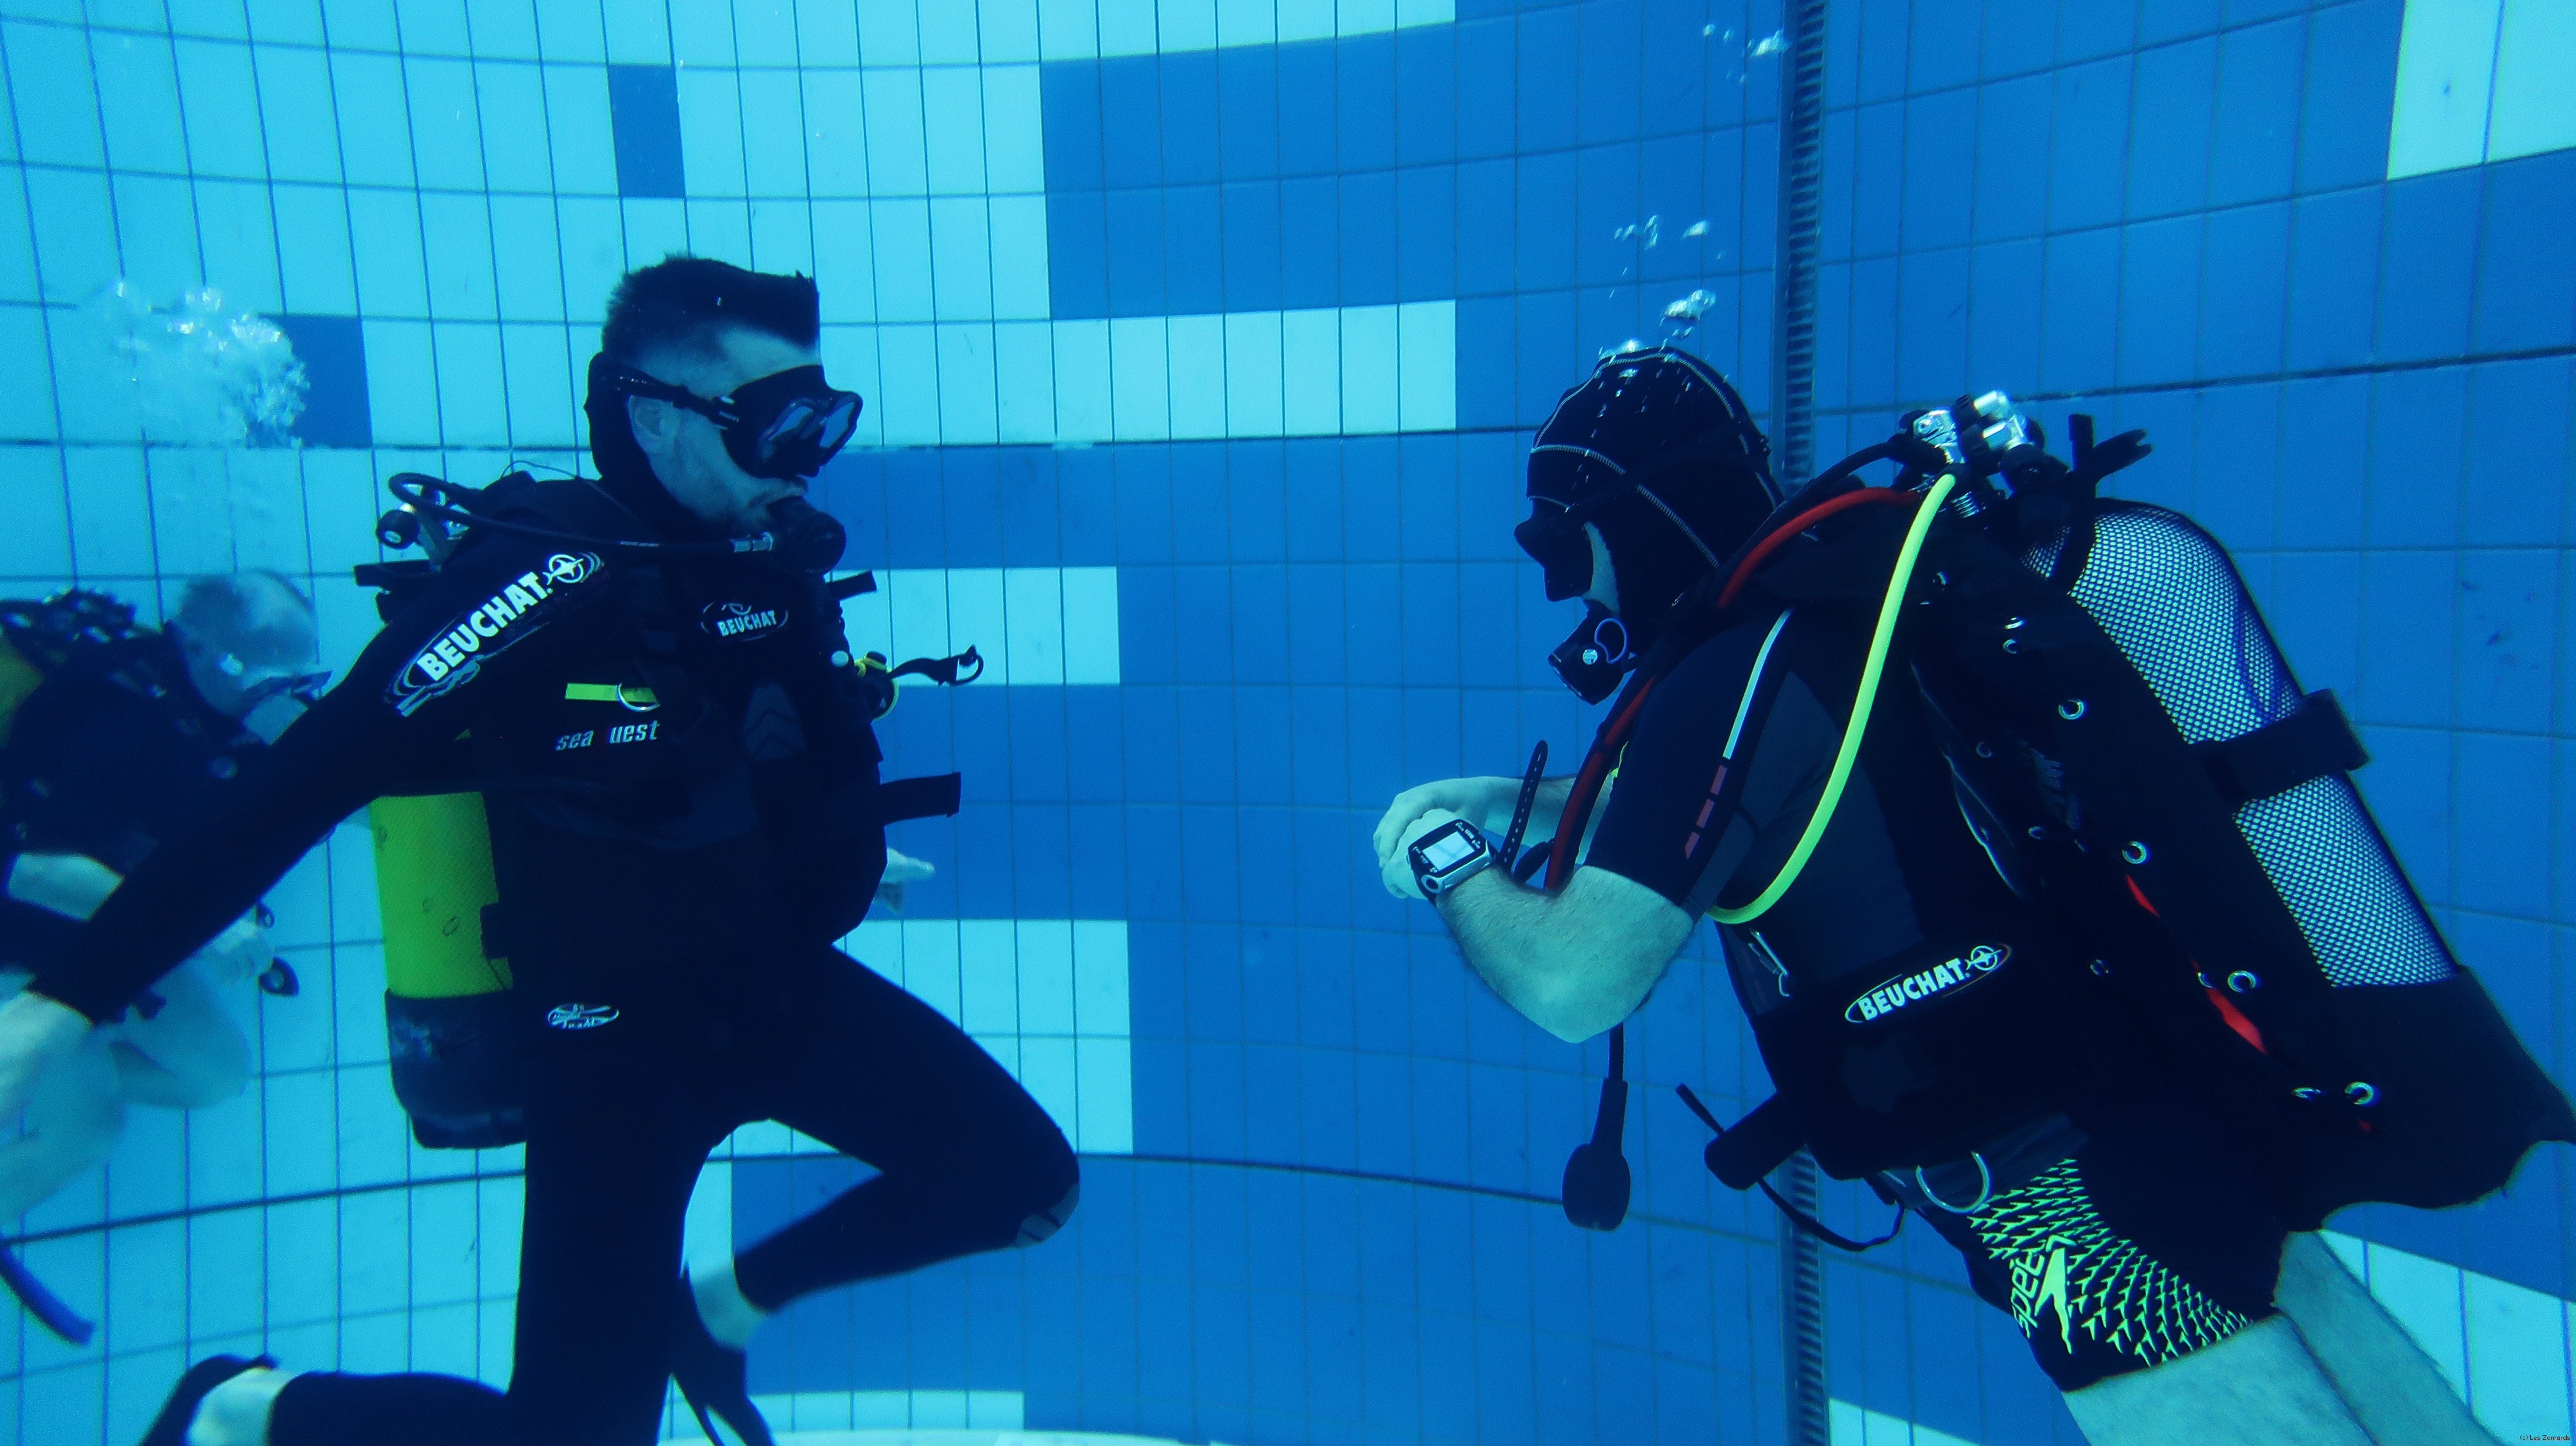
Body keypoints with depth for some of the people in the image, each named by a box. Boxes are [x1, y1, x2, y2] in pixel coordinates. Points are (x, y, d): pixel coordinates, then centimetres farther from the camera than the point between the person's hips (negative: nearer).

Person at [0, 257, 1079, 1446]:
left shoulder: (778, 556, -3)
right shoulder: (550, 579, -23)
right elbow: (297, 788, -22)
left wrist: (852, 859, 12)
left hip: (783, 988, 7)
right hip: (617, 1035, -6)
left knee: (1027, 1185, 4)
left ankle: (726, 1304, 26)